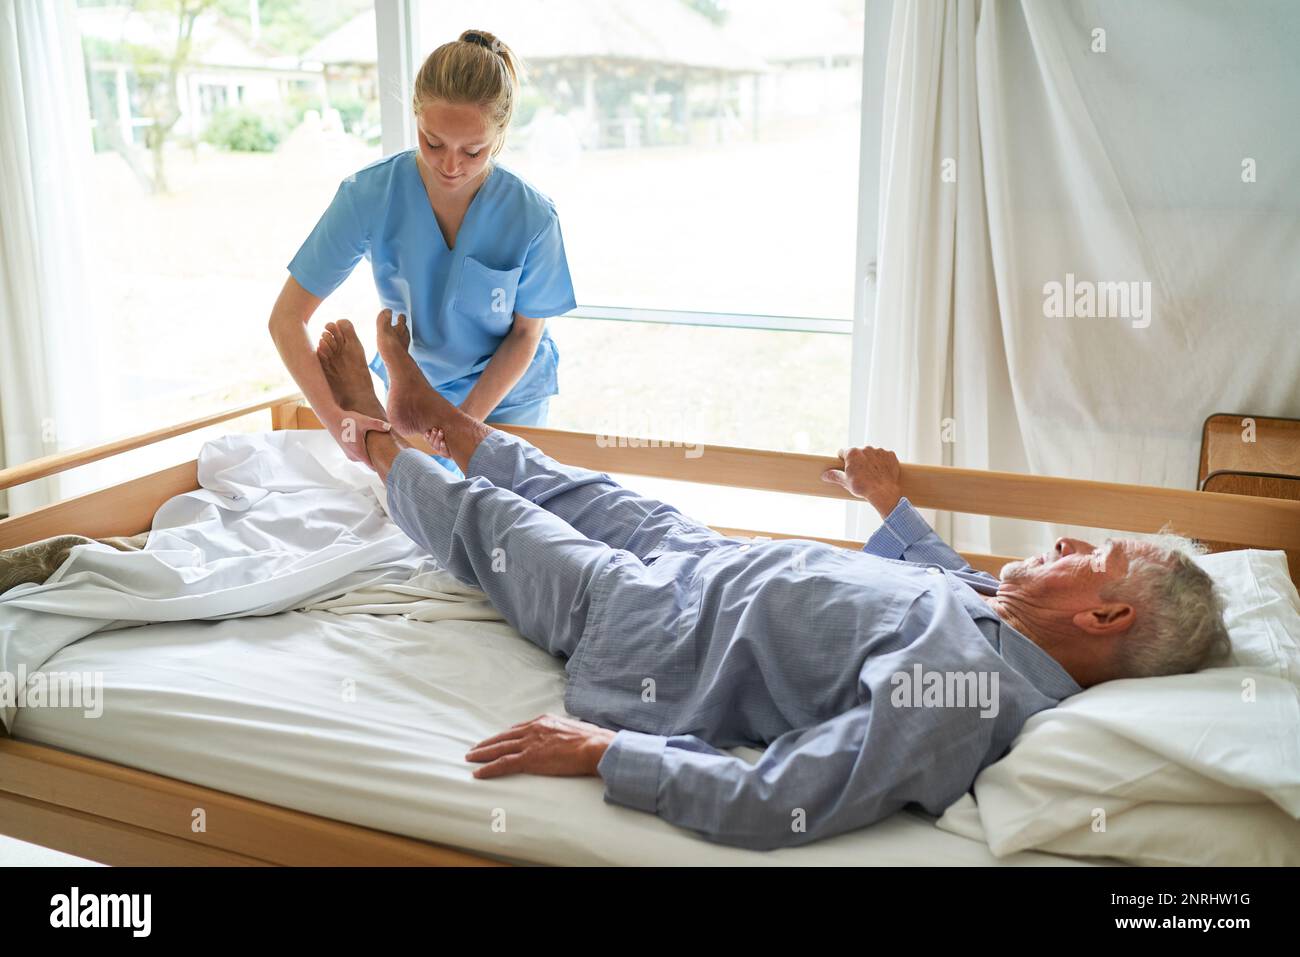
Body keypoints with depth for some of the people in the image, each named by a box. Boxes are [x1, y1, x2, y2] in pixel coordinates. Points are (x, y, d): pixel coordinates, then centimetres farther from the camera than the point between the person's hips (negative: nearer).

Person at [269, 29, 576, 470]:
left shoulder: (532, 217, -25)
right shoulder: (369, 195, -25)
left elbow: (525, 334, -12)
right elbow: (287, 318, -22)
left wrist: (468, 417, -26)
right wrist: (337, 420, -34)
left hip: (504, 395, -1)